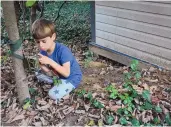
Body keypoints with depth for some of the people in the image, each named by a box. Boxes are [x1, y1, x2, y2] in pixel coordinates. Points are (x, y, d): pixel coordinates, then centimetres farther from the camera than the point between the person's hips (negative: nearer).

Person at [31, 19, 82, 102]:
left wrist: (50, 61, -39)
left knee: (53, 94, -24)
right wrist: (42, 65, -27)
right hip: (58, 75, 8)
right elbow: (47, 71, -4)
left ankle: (67, 88, 4)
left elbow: (66, 73, -33)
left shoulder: (62, 50, -31)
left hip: (71, 77, -8)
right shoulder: (43, 51, -9)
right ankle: (59, 84, 8)